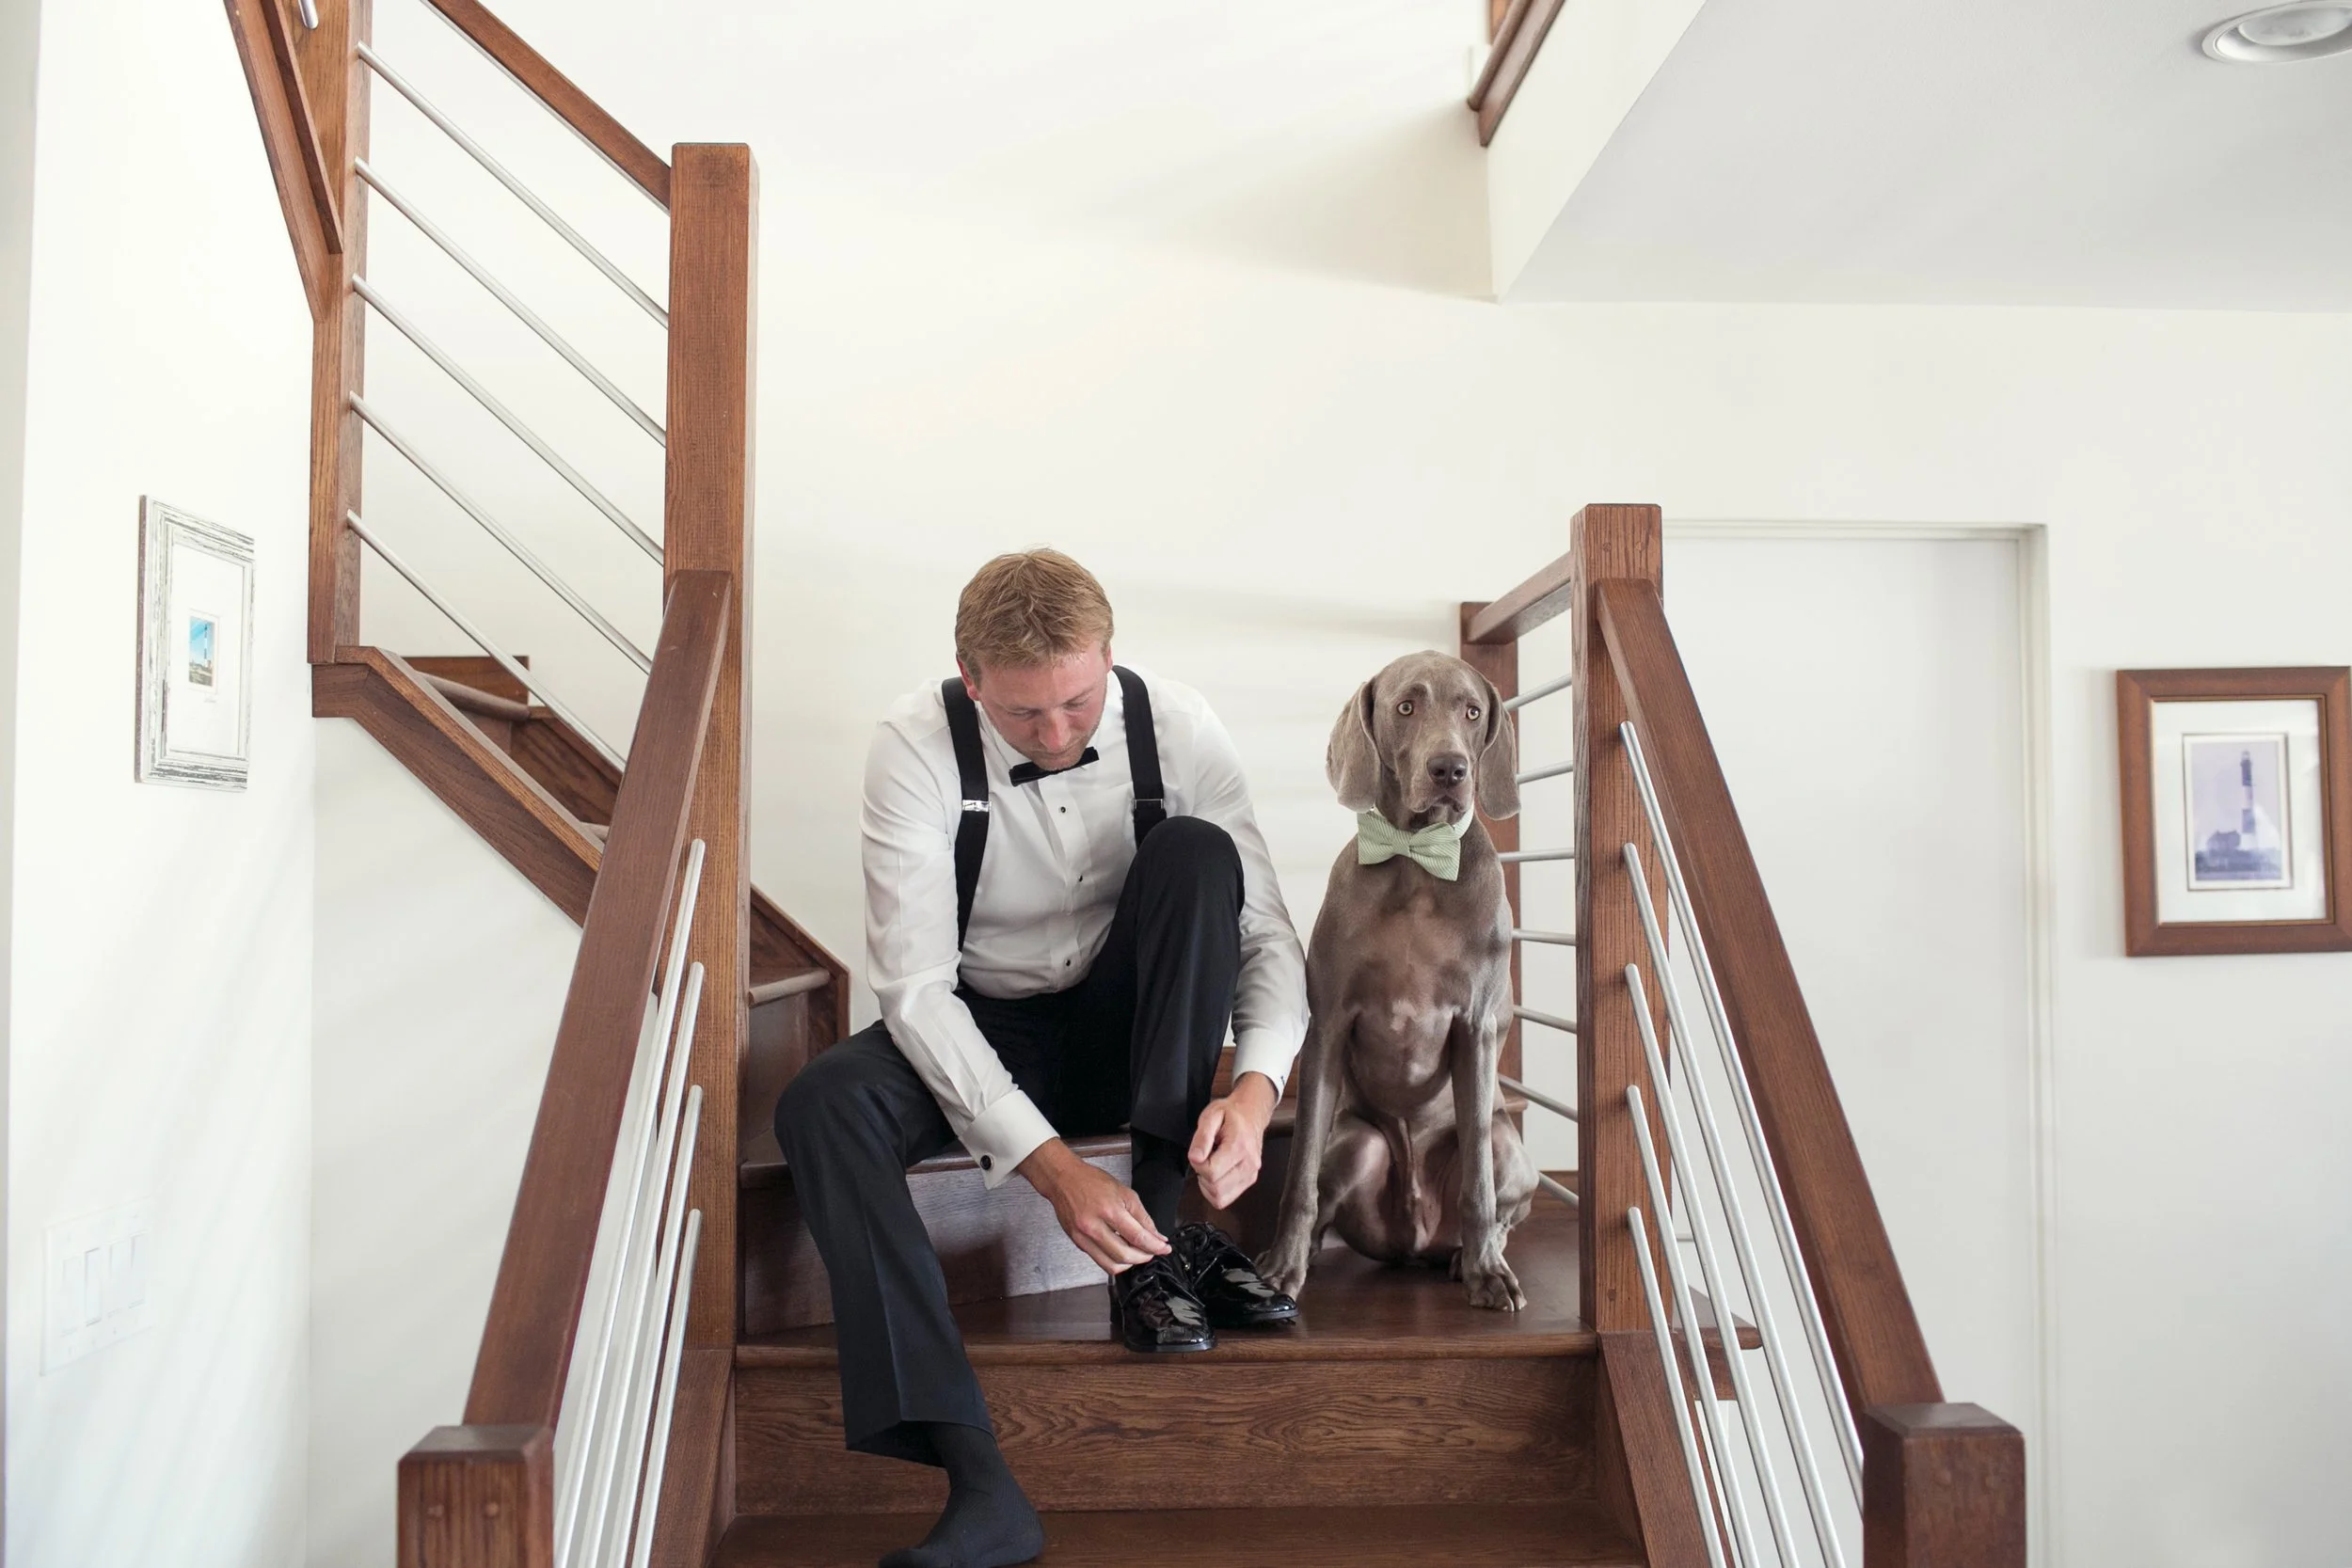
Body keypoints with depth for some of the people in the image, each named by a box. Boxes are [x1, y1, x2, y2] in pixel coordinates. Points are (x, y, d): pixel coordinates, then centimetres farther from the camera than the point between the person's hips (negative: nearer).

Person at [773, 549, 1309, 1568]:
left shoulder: (1175, 729, -15)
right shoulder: (916, 746, -20)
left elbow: (1267, 937, -13)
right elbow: (915, 985, -26)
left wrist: (1255, 1087, -34)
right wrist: (1053, 1167, -36)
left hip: (1130, 1029, 1)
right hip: (982, 1037, -1)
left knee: (1198, 852, -26)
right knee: (821, 1109, -30)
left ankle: (1156, 1239, -23)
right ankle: (979, 1486, -37)